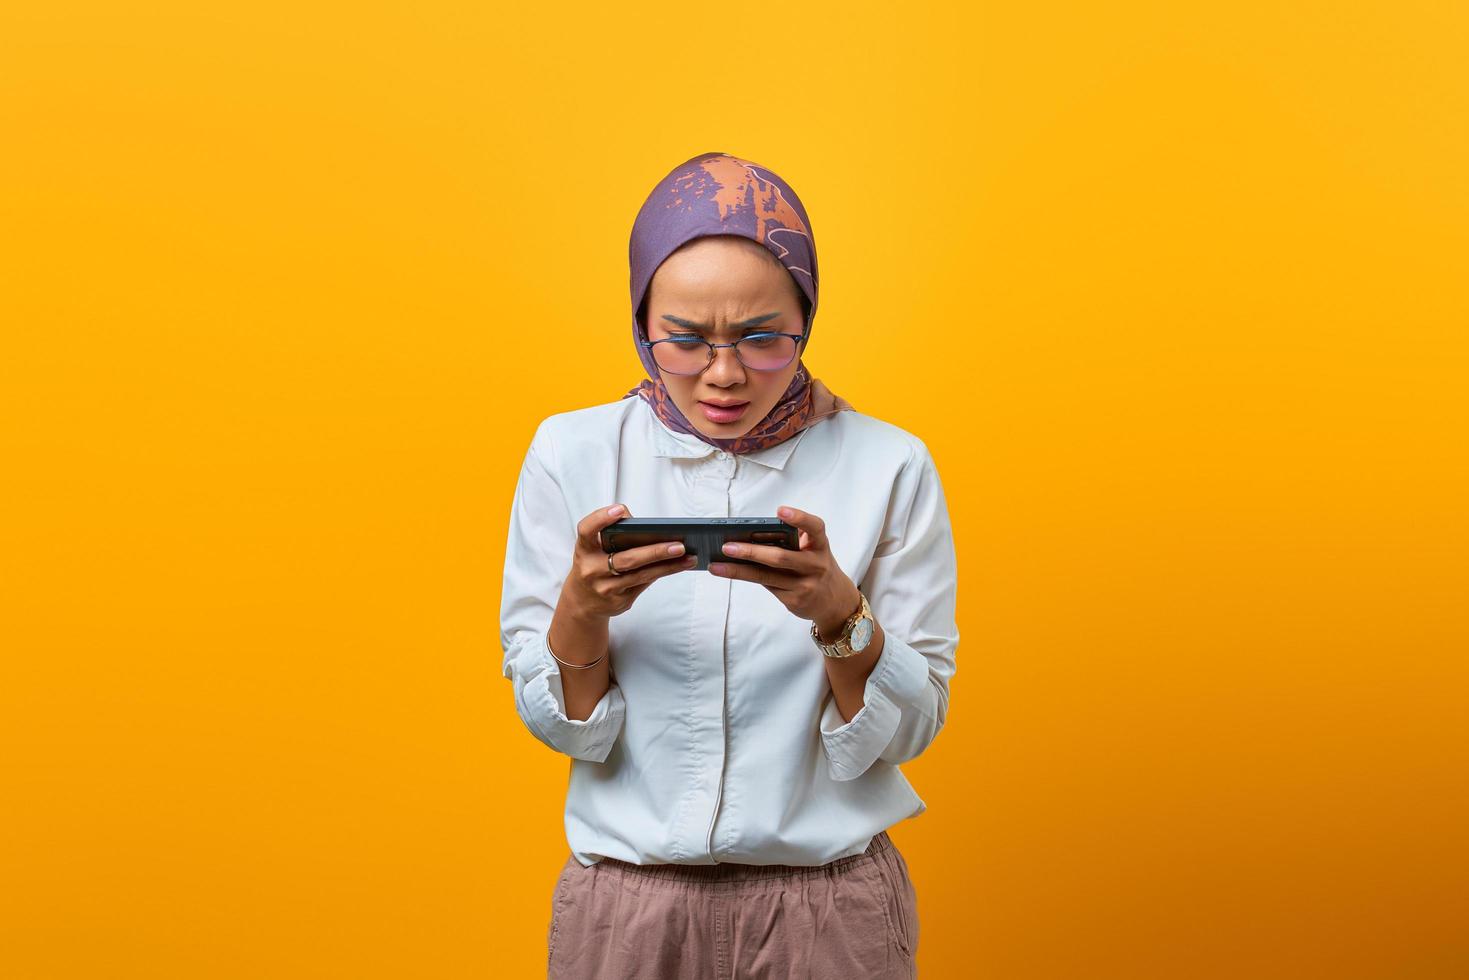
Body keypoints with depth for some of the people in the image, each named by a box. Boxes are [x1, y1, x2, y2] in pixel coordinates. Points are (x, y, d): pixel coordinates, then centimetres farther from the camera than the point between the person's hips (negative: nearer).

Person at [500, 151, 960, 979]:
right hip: (625, 907, 1)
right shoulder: (571, 453, -5)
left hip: (832, 909, 0)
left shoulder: (888, 466, -8)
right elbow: (561, 725, -3)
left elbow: (908, 731, -6)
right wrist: (584, 608, -22)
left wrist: (839, 614, -24)